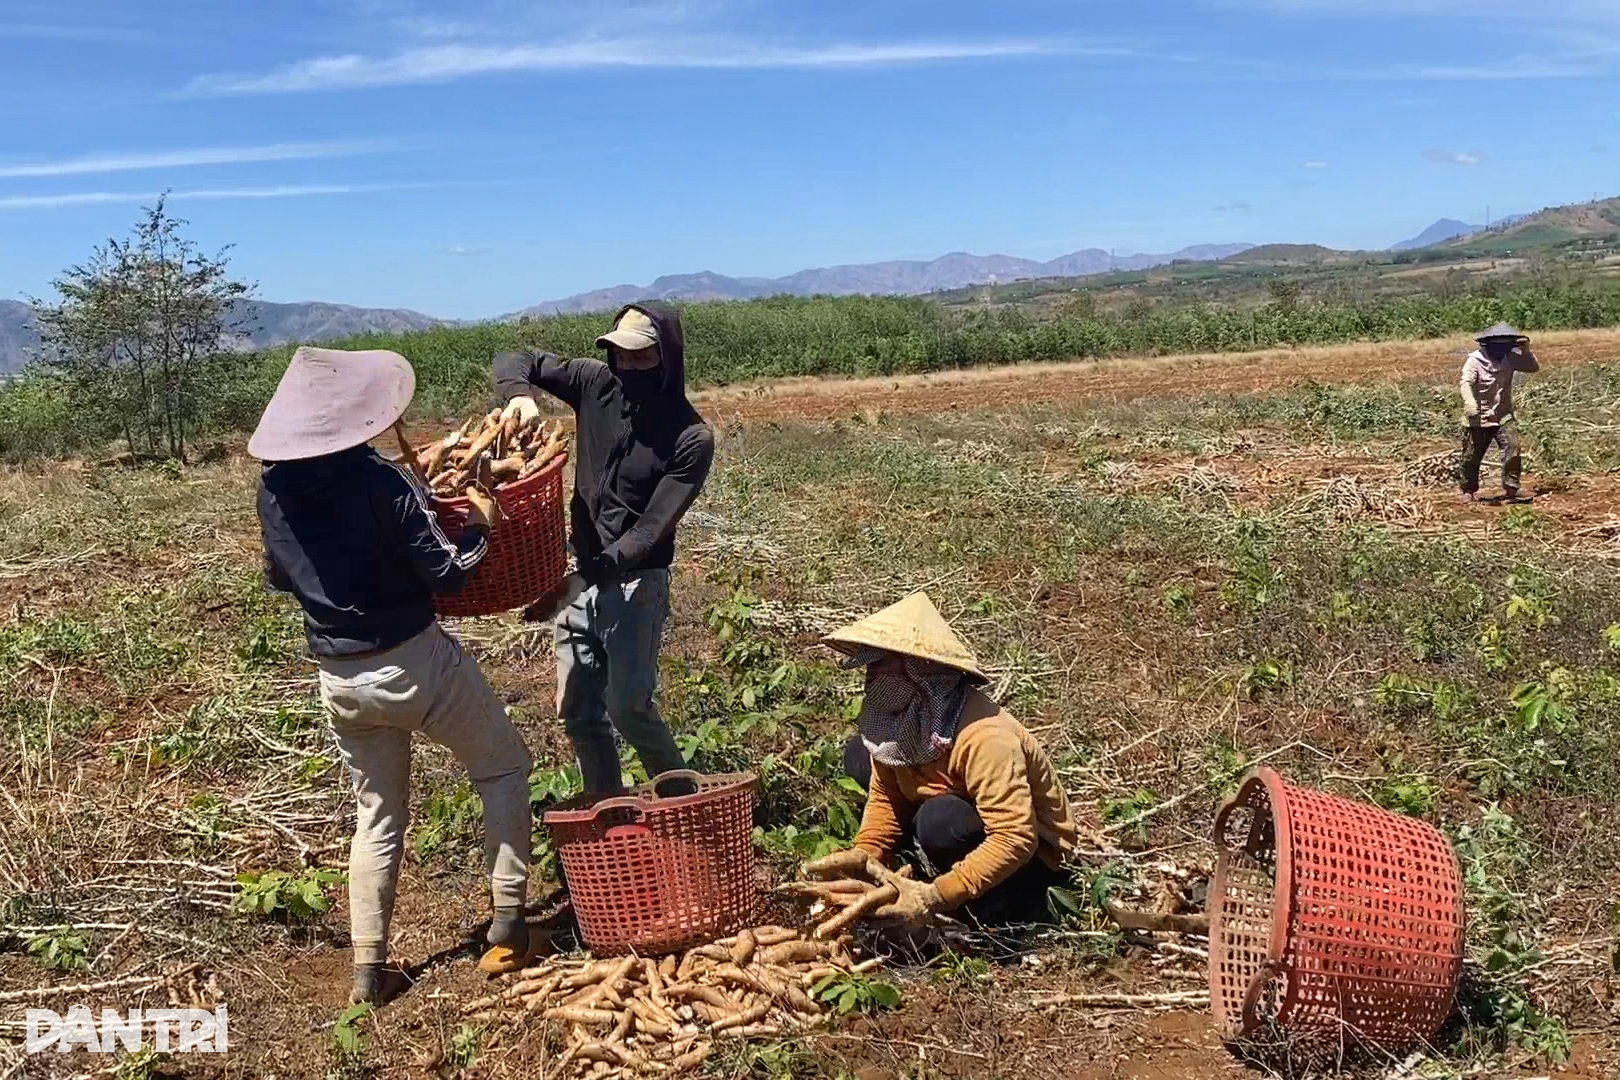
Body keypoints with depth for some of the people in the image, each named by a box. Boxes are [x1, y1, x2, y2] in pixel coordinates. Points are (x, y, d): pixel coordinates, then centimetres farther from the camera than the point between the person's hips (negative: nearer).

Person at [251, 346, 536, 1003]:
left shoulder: (274, 489, -2)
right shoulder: (386, 482, -19)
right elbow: (446, 577, -15)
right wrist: (480, 525, 0)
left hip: (340, 678, 5)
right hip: (415, 663, -5)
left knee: (377, 817, 20)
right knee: (503, 768, 16)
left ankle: (368, 970, 20)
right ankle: (508, 923, 15)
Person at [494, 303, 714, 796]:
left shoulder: (691, 438, -15)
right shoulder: (597, 384, -2)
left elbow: (652, 529, -19)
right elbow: (512, 361, 3)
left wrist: (584, 578, -29)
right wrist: (519, 394, -21)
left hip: (635, 583, -5)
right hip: (582, 575, 5)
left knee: (628, 706, -11)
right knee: (578, 712, 8)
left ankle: (683, 803, 13)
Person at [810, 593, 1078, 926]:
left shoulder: (984, 738, -36)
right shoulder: (905, 715, -12)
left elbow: (1015, 840, -38)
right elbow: (886, 796, -1)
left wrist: (936, 896, -41)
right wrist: (865, 854, -19)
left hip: (1030, 855, -8)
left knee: (941, 820, -39)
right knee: (861, 756, -1)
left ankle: (993, 910, -11)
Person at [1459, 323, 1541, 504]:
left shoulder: (1510, 358, 1)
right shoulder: (1475, 360, -14)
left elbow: (1533, 367, 8)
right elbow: (1466, 383, -27)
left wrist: (1525, 351, -10)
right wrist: (1471, 406, -44)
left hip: (1503, 416, 3)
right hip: (1479, 418, -3)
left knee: (1512, 447, -19)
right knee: (1472, 456, 7)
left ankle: (1510, 489, -13)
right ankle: (1469, 491, 28)